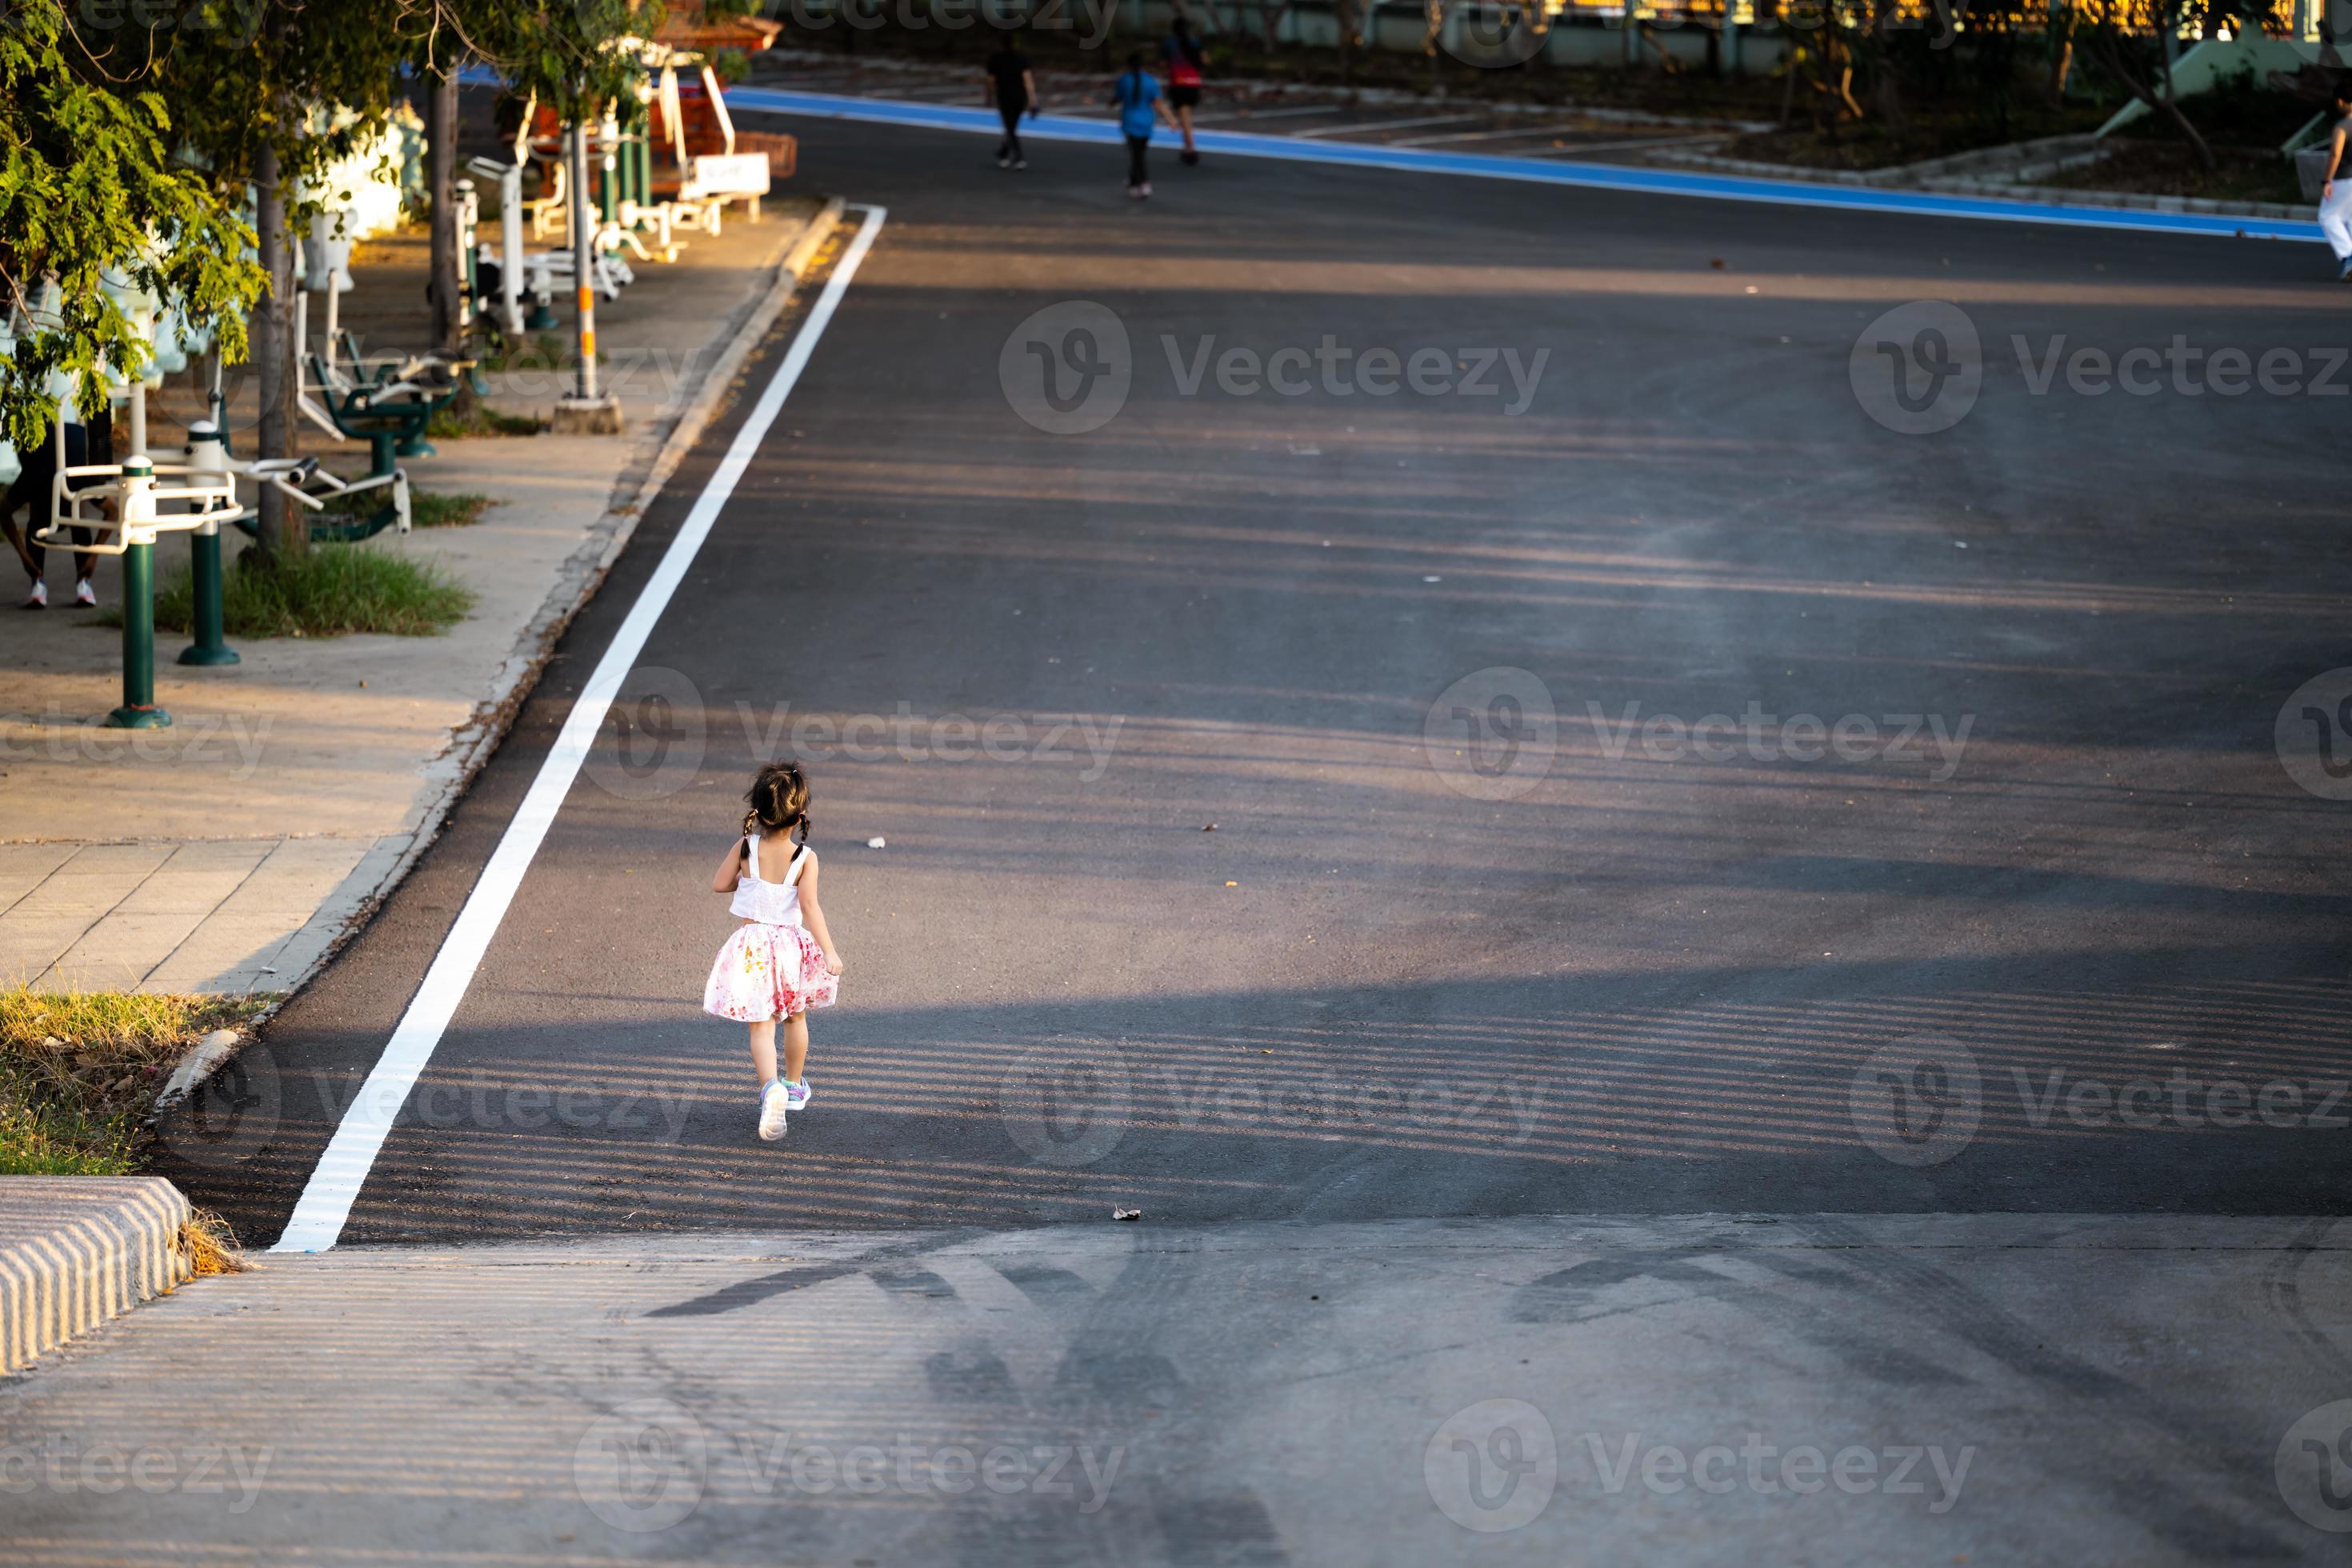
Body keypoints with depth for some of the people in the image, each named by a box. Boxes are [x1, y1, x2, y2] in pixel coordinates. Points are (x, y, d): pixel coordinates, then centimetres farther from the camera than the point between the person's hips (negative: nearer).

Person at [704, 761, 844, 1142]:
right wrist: (830, 953, -19)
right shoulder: (805, 858, -13)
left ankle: (771, 1086, -27)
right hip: (792, 945, 1)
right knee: (795, 1018, 23)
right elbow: (809, 907, -19)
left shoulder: (746, 847, -8)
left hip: (751, 945, -1)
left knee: (761, 1026, -2)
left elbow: (719, 884, 3)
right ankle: (794, 1086, 38)